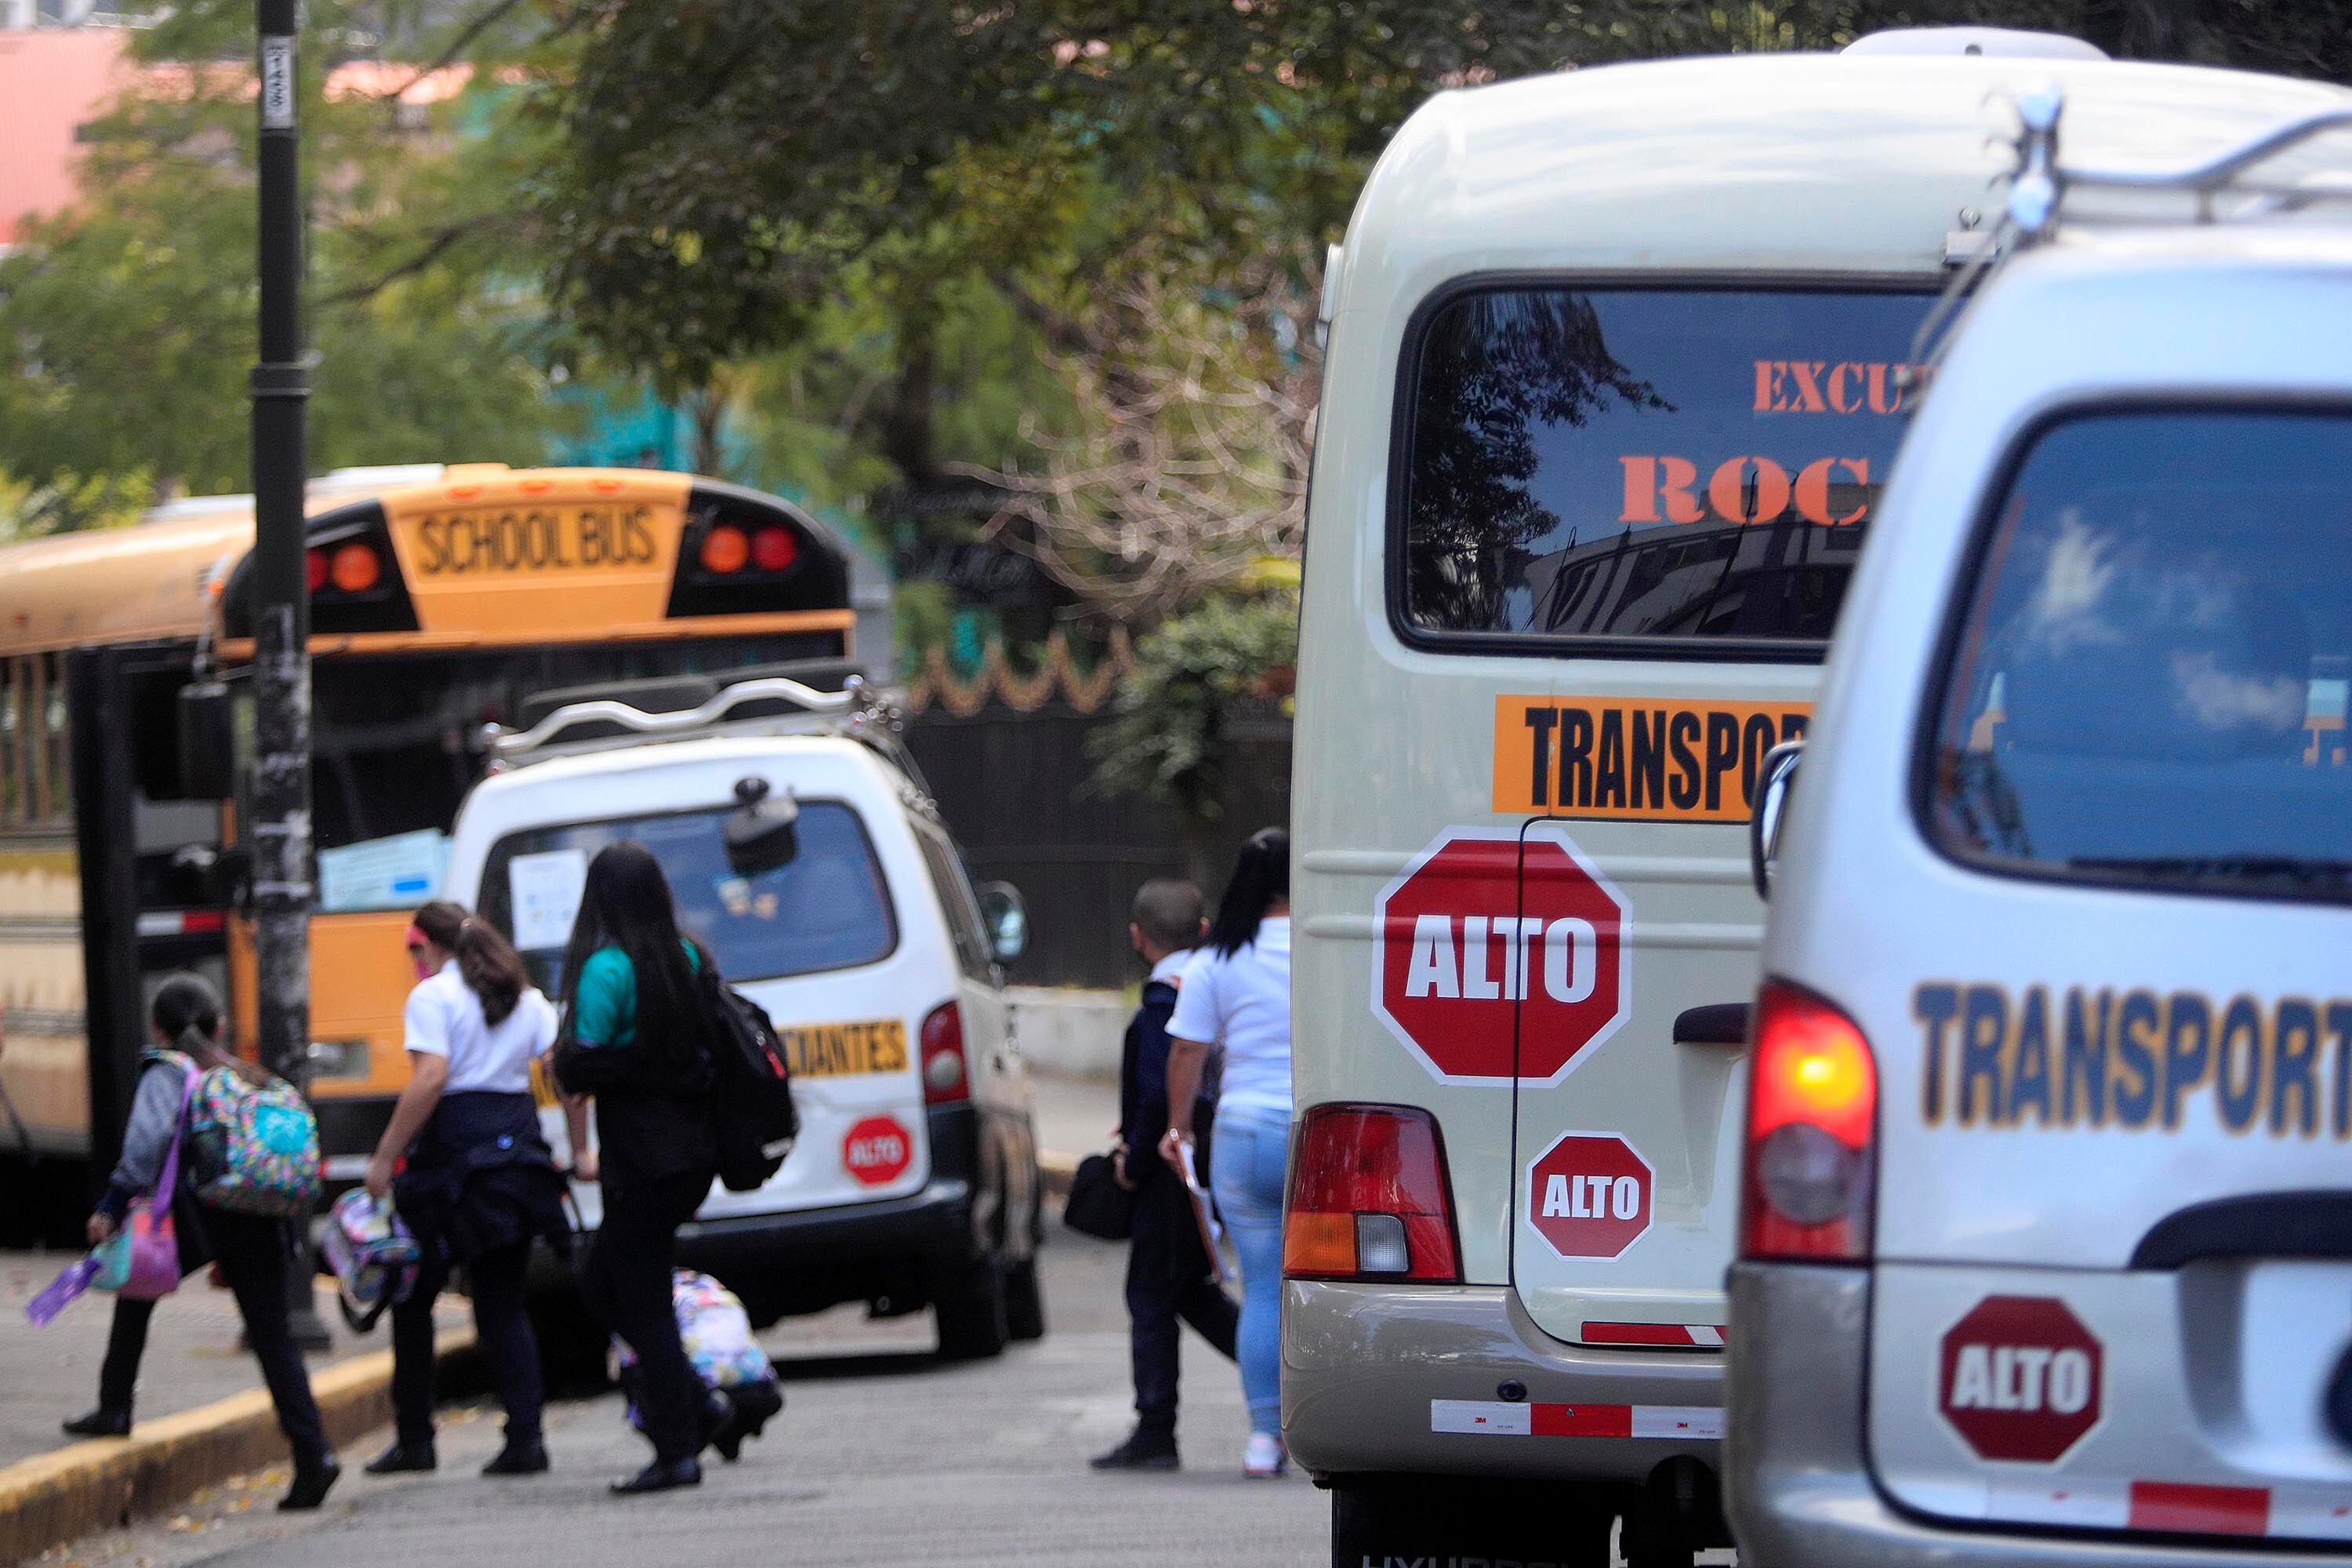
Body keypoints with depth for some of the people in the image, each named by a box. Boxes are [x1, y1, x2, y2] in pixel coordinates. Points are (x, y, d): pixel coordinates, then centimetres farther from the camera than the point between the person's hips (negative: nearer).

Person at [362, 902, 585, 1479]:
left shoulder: (433, 995, -5)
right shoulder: (524, 997, 14)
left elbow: (430, 1080, -17)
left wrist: (384, 1159, -15)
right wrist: (580, 1150, 12)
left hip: (454, 1149, -6)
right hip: (518, 1144, 6)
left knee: (413, 1298, 8)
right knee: (503, 1302, 9)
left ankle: (414, 1437, 8)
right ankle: (525, 1438, -4)